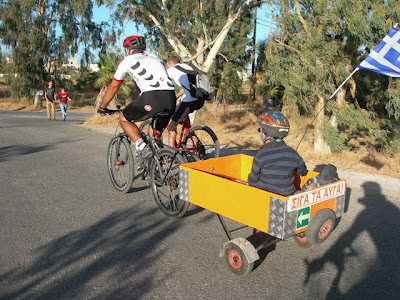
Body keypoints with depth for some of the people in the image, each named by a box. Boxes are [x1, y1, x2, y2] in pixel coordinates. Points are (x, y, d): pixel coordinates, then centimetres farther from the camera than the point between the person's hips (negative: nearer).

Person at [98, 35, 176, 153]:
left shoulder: (127, 61, 18)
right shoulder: (155, 58, 32)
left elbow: (113, 87, 26)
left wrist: (102, 107, 39)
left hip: (151, 98, -6)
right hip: (171, 99, 6)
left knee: (124, 118, 17)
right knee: (156, 132, 26)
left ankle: (141, 146, -2)